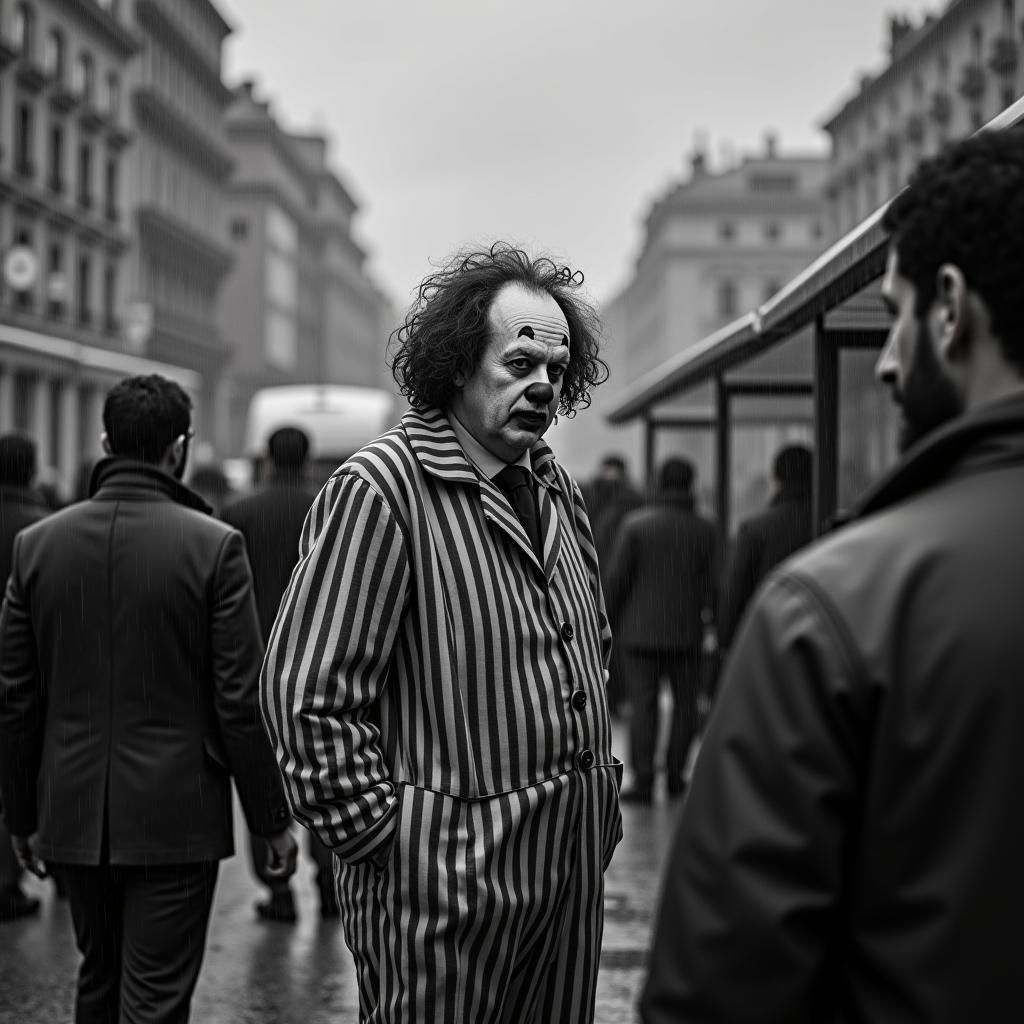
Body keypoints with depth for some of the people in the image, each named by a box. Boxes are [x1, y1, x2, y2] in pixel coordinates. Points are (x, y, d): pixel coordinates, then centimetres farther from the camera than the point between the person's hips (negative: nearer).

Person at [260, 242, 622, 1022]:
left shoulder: (555, 488, 13)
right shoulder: (380, 487, -13)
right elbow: (309, 696, -17)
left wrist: (599, 778, 15)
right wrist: (384, 833, -15)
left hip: (573, 862, 8)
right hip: (448, 871, -7)